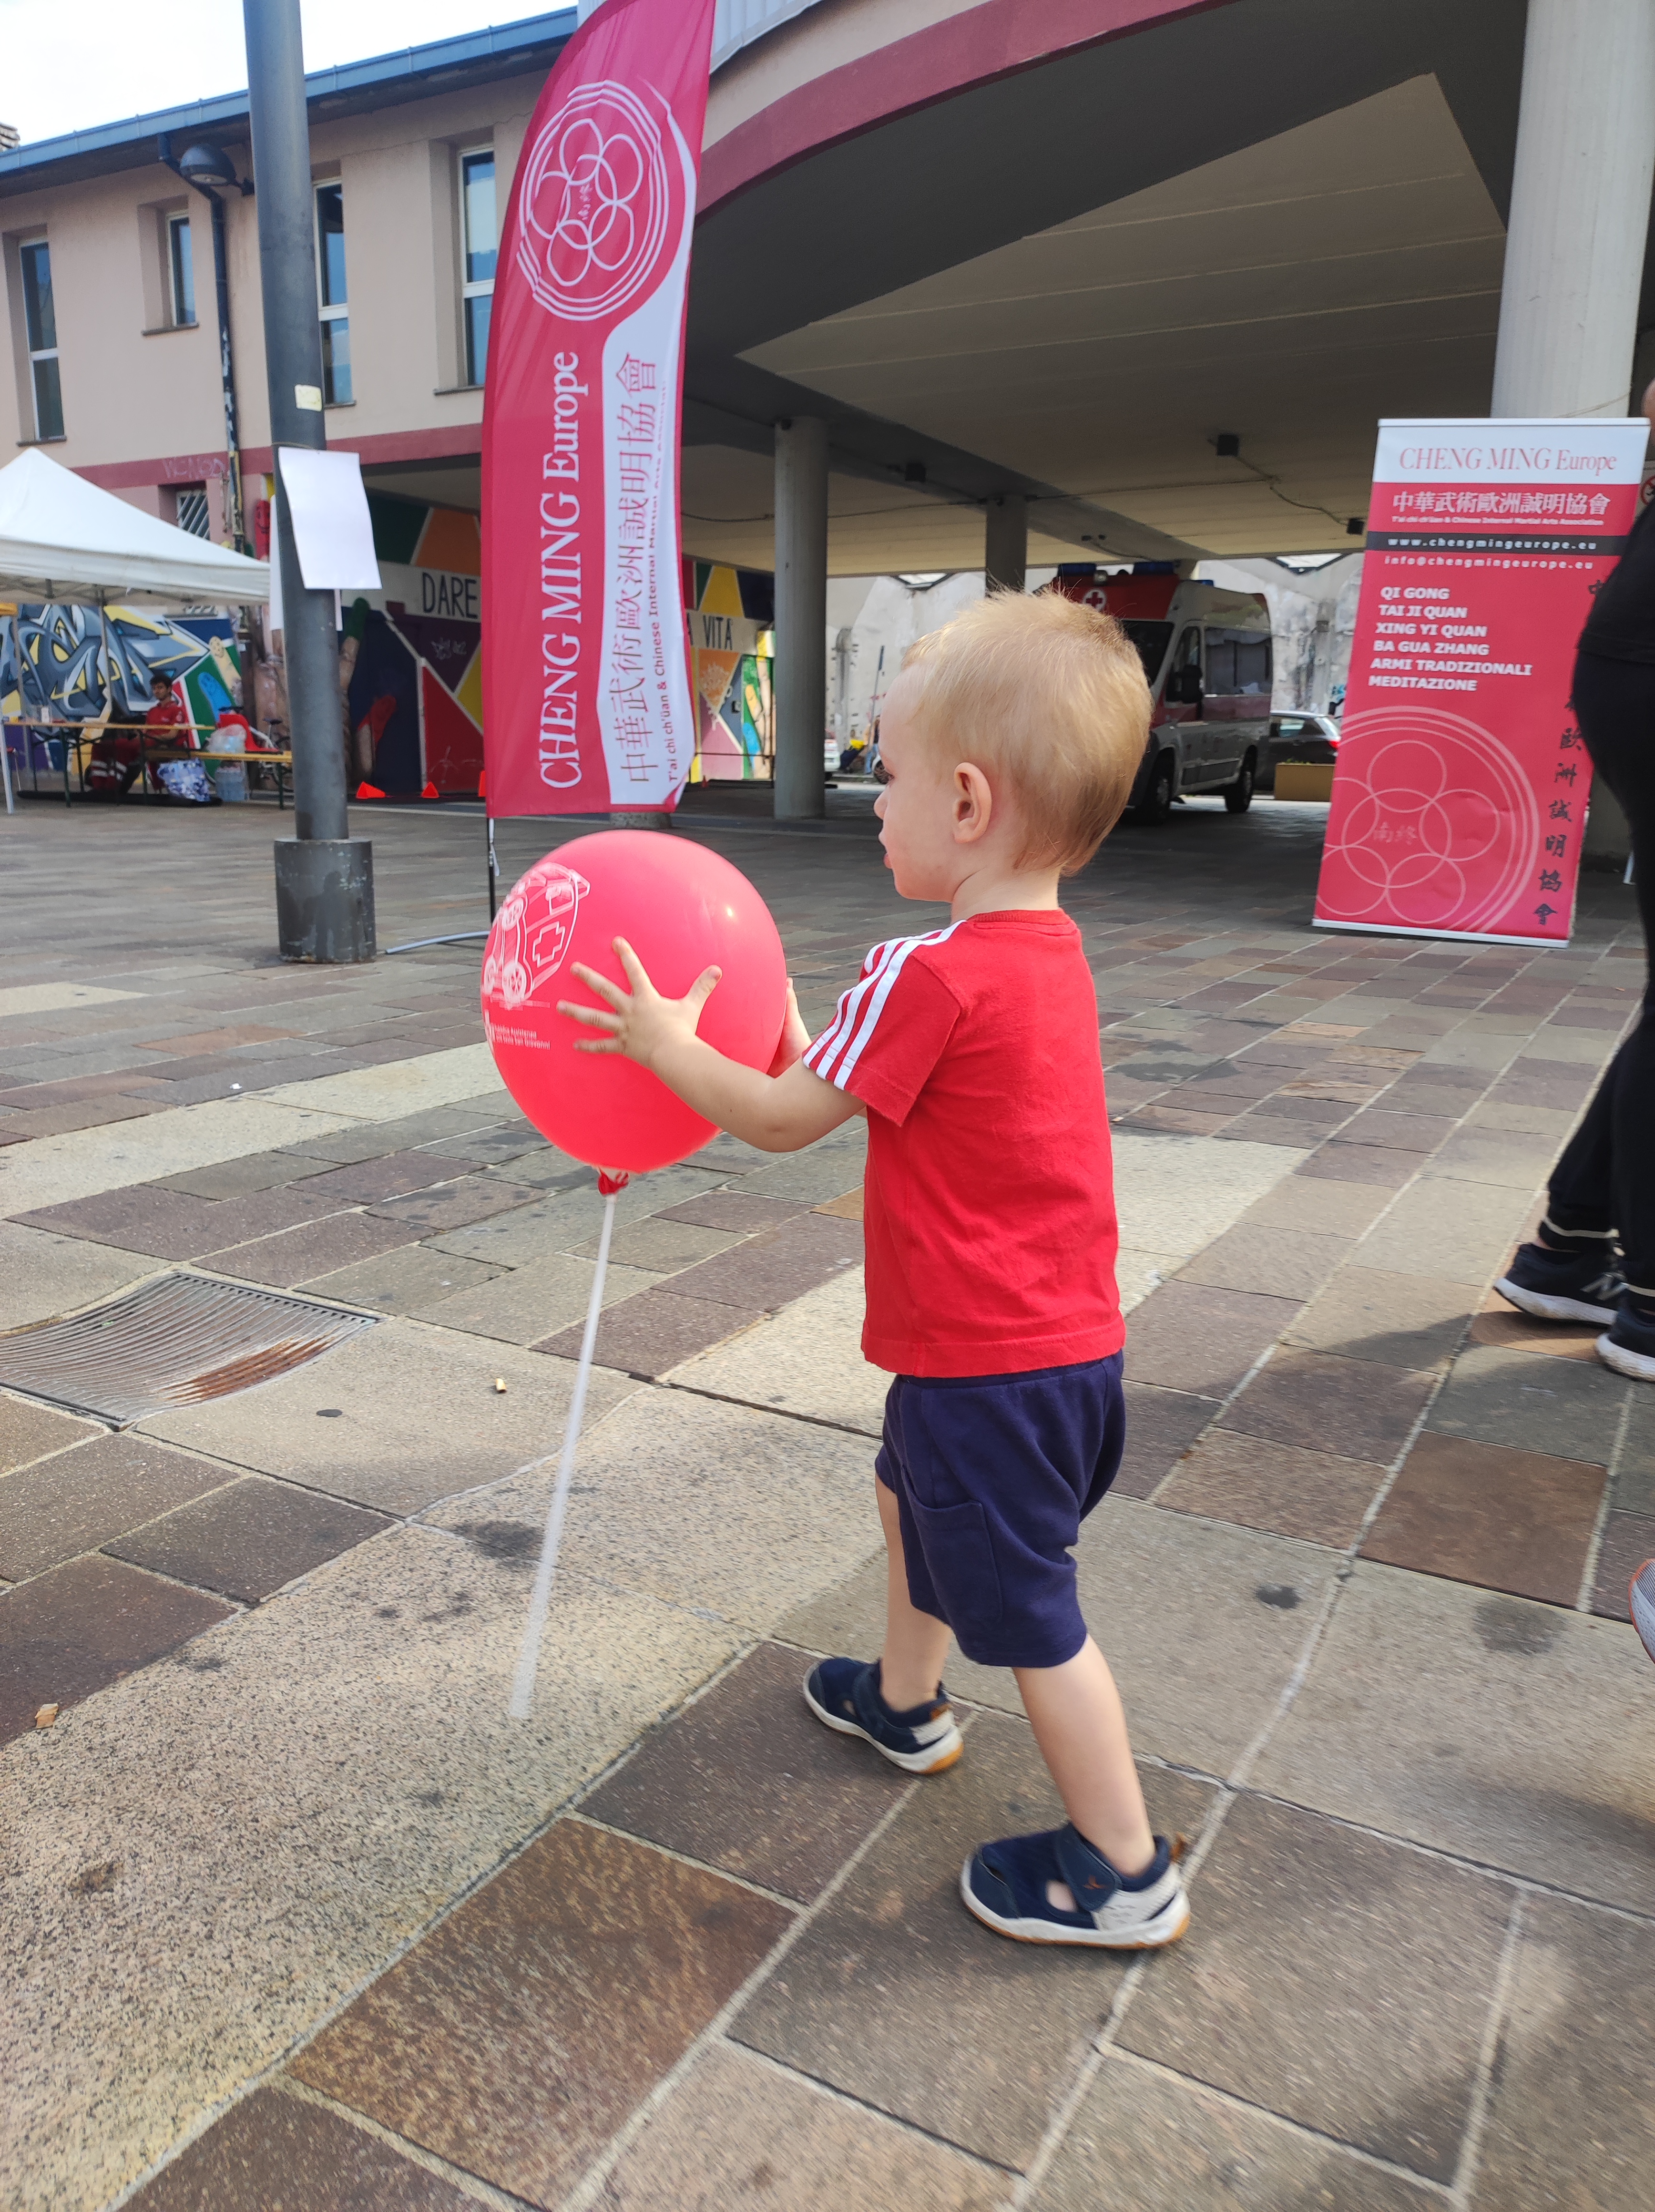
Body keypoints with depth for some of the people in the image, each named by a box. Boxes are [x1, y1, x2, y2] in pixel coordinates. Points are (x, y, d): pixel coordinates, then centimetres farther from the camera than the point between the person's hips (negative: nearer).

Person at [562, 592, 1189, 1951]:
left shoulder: (933, 976, -26)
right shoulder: (1052, 954, 3)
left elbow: (782, 1120, -13)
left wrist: (669, 1044, 0)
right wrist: (798, 1044, 14)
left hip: (989, 1367, -9)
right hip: (1069, 1342, 10)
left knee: (1028, 1615, 6)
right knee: (910, 1485, 30)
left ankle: (1126, 1877, 23)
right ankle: (905, 1702, 51)